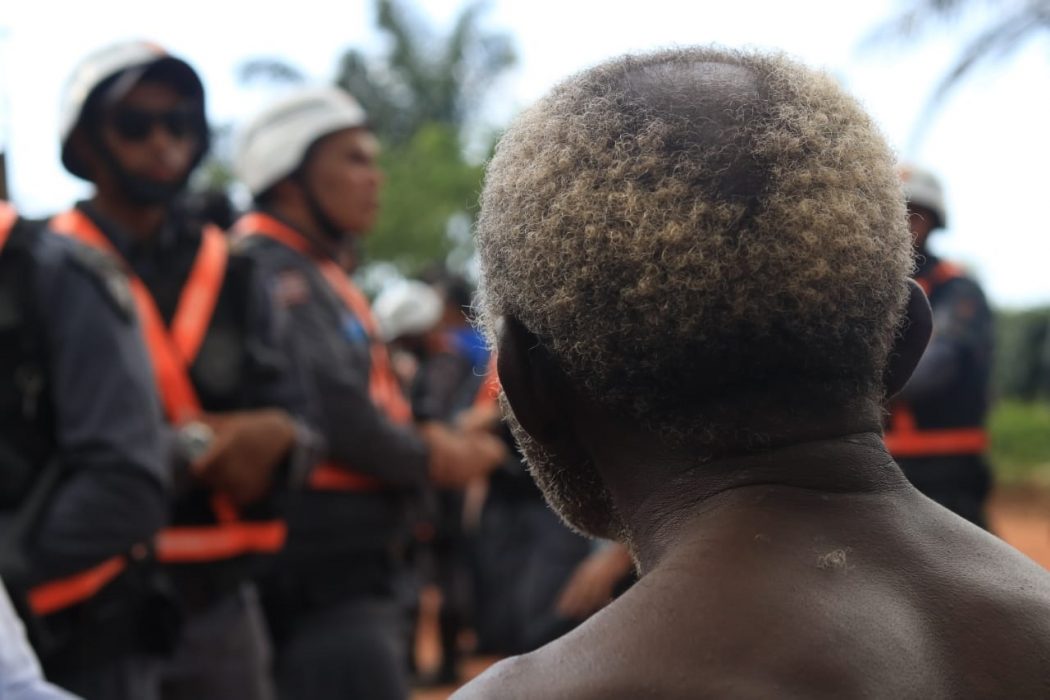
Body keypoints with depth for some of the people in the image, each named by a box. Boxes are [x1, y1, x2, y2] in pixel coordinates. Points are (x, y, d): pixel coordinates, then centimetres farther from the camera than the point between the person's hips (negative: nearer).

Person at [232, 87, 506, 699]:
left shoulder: (320, 276, 18)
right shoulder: (266, 270, -14)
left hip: (354, 573, 10)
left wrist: (441, 446, 0)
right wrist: (427, 458, -9)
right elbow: (327, 407, -25)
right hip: (321, 574, -10)